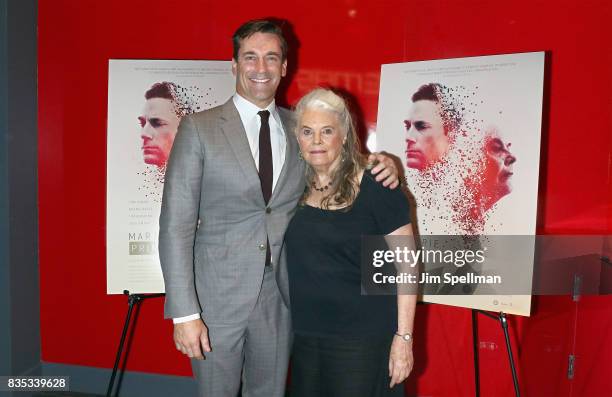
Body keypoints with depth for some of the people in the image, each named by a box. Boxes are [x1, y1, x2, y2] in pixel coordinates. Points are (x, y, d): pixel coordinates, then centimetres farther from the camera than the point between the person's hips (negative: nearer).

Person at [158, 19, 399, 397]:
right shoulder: (199, 128, -6)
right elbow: (176, 224, -9)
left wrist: (381, 169, -7)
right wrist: (185, 312, -15)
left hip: (281, 295, 3)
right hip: (218, 295, -3)